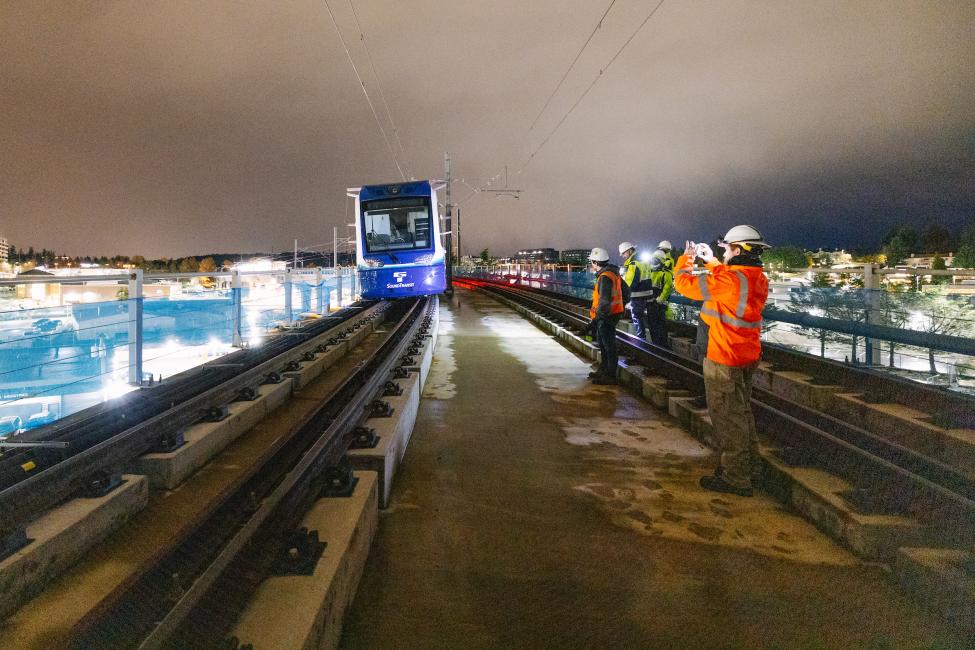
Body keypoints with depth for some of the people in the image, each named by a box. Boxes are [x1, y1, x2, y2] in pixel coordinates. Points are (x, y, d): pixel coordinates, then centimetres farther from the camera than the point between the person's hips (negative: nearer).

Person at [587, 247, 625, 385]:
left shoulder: (605, 277, -20)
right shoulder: (613, 273, 12)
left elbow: (604, 301, -25)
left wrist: (596, 319, -23)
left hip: (606, 317, -11)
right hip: (610, 315, 11)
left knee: (608, 346, -5)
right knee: (603, 344, 21)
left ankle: (610, 376, 1)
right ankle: (603, 370, 33)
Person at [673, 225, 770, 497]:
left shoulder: (730, 279, -23)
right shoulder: (759, 279, 2)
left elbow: (684, 284, -14)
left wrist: (686, 258, 5)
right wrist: (711, 262, 27)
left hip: (725, 358, -9)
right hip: (748, 354, 9)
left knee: (727, 416, 1)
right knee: (741, 409, 25)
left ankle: (735, 478, 9)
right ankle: (748, 457, 42)